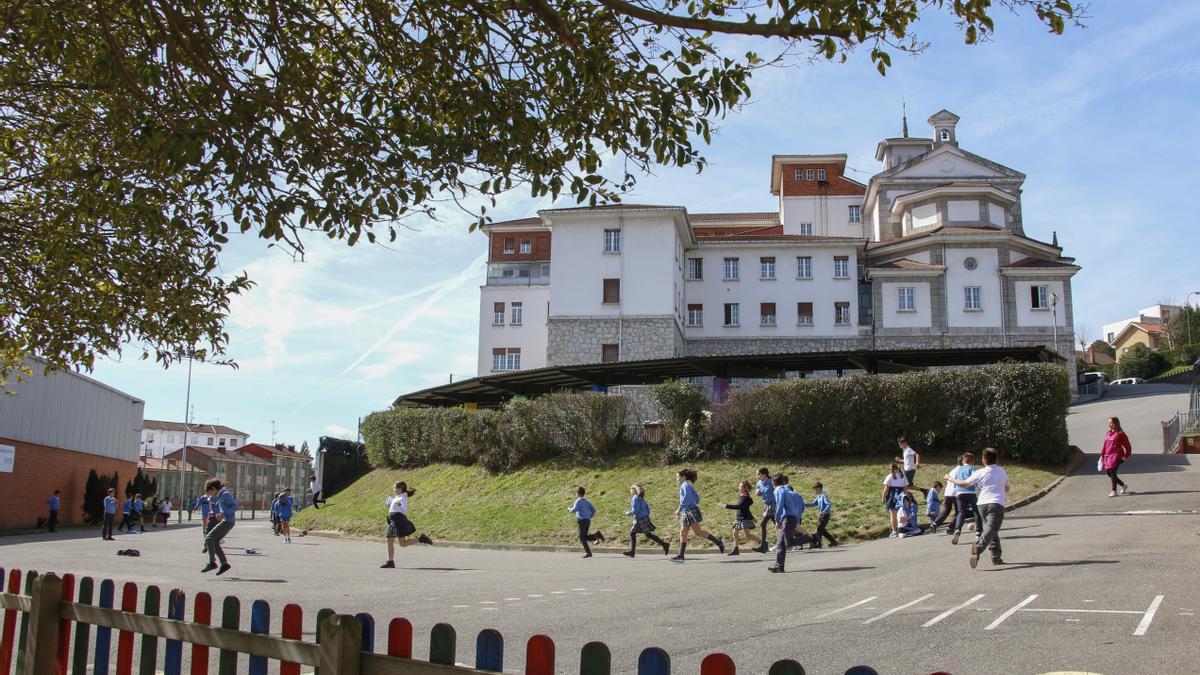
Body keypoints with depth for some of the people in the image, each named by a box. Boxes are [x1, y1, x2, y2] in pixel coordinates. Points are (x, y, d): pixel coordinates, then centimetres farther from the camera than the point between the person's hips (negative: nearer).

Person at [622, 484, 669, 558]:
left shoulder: (635, 498, -15)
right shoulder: (641, 498, 13)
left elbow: (635, 510, -21)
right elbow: (647, 508, 17)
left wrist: (629, 513, -6)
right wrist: (646, 515, 22)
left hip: (641, 519, -10)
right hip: (639, 520, 10)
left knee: (649, 535, -3)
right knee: (632, 533, 9)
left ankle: (664, 544, 1)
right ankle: (632, 552, 8)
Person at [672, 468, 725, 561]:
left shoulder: (685, 485, -8)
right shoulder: (687, 485, 21)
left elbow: (687, 498, -22)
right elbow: (697, 498, 24)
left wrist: (679, 509, -24)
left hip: (691, 510, -10)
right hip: (685, 512, 10)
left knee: (697, 531, -14)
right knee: (683, 532, 4)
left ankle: (719, 542, -7)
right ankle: (681, 556, 1)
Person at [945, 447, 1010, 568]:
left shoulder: (980, 473, 6)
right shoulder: (1001, 470, 12)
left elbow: (964, 484, 3)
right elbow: (1007, 488, 25)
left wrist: (949, 478, 17)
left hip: (982, 503, 2)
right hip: (997, 504, -2)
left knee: (991, 530, 19)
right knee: (990, 530, -16)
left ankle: (996, 556, 21)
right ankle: (978, 547, -41)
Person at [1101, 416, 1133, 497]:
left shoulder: (1120, 434, -6)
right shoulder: (1108, 433, 14)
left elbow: (1128, 446, -3)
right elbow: (1105, 446, 19)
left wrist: (1126, 456, -6)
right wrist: (1102, 455, 16)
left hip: (1116, 455, -8)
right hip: (1108, 456, 8)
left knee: (1112, 473, -12)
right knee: (1108, 473, 7)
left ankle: (1114, 491, -2)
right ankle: (1123, 486, 26)